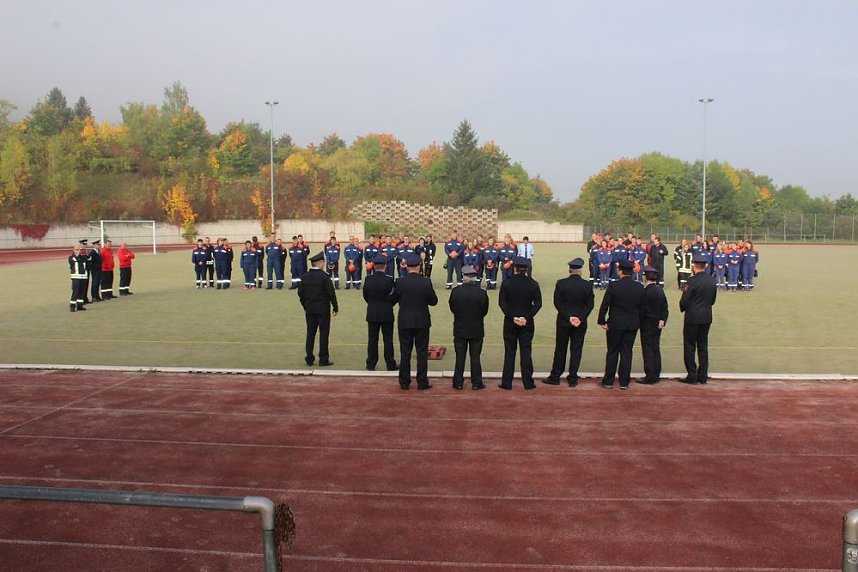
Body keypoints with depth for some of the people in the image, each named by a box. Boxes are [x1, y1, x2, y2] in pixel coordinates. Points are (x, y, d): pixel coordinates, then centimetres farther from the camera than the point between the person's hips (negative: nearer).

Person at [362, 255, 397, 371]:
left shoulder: (368, 279, -6)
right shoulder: (389, 280, -15)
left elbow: (365, 295, 3)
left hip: (372, 314, 3)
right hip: (386, 314, -2)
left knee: (372, 339, 9)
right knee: (388, 340, 4)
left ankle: (371, 364, 13)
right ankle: (390, 364, 8)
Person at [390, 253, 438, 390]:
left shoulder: (399, 282, -9)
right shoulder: (426, 282, -10)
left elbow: (392, 301, 0)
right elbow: (434, 301, -1)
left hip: (404, 322, 1)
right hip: (422, 322, -1)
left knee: (405, 353, 9)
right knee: (422, 353, 8)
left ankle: (404, 382, 15)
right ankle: (422, 382, 10)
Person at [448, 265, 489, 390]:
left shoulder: (455, 292, -13)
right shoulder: (482, 293, -14)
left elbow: (452, 308, 0)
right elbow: (485, 311, -3)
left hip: (460, 329, 1)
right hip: (477, 330, 0)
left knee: (460, 357, 10)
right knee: (475, 357, 8)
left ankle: (458, 382, 15)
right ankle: (476, 383, 13)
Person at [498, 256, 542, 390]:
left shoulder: (506, 283, -7)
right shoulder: (533, 284, -4)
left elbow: (502, 302, -10)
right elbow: (538, 303, -7)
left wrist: (512, 317, -9)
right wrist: (527, 317, -10)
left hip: (510, 322, -1)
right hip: (527, 323, 1)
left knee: (509, 352, 6)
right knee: (526, 352, 6)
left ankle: (507, 382, 8)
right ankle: (528, 383, 8)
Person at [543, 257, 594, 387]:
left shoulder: (561, 283, -9)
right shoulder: (587, 285, -6)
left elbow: (557, 303, -10)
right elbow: (590, 305, -6)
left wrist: (568, 317, -9)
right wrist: (580, 318, -8)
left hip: (563, 322, 0)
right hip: (581, 323, 0)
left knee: (560, 349, 9)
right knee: (576, 350, 7)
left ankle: (555, 377, 15)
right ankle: (572, 379, 10)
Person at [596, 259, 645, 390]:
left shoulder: (614, 286, -13)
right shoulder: (640, 287, -1)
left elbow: (604, 305, -11)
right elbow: (642, 306, 6)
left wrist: (602, 321, -3)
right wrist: (638, 321, 15)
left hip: (615, 325, -3)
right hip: (632, 325, 3)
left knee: (612, 353, 7)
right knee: (627, 352, 9)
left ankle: (608, 381, 11)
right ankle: (624, 382, 12)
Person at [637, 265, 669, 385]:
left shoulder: (646, 291, -18)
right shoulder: (660, 290, 5)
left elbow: (642, 309, -15)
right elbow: (664, 308, 5)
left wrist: (639, 322, -5)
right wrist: (662, 320, 2)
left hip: (647, 325, -7)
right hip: (658, 325, 7)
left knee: (648, 350, -3)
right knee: (656, 349, 13)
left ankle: (650, 377, -1)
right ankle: (656, 375, 19)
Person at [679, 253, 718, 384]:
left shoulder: (692, 281, -18)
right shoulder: (712, 281, 2)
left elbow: (684, 301, -15)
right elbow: (713, 300, 10)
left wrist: (683, 308, 5)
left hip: (692, 318, -6)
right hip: (707, 318, 6)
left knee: (690, 347, 4)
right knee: (703, 346, 13)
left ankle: (692, 376, 5)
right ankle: (703, 376, 17)